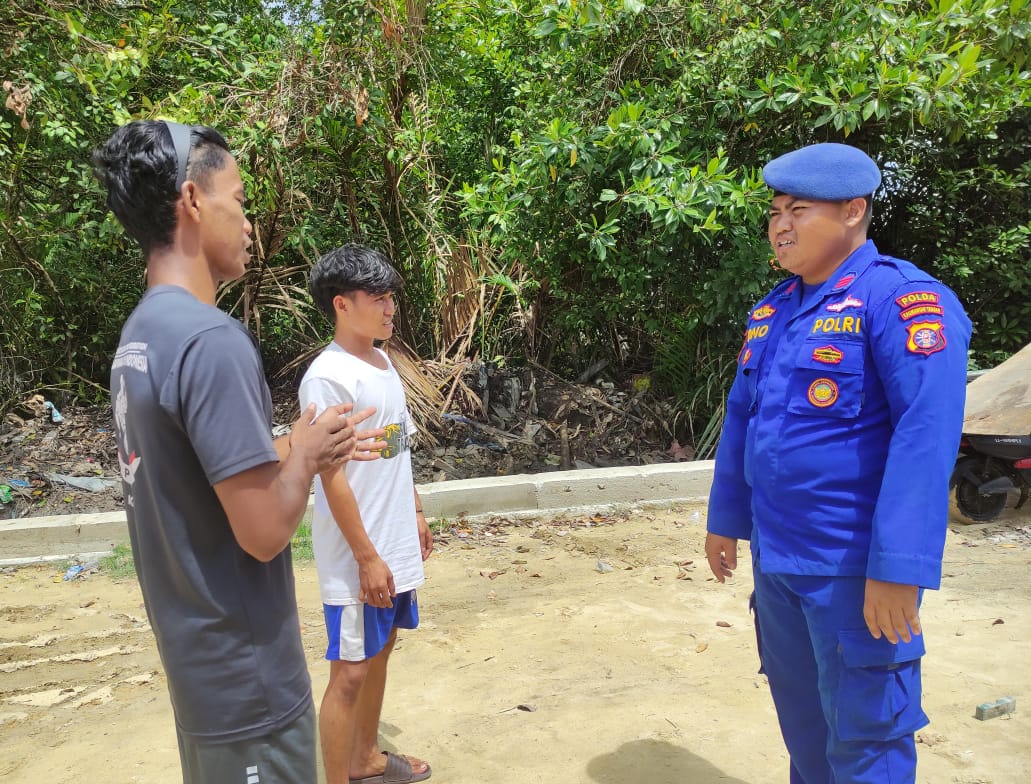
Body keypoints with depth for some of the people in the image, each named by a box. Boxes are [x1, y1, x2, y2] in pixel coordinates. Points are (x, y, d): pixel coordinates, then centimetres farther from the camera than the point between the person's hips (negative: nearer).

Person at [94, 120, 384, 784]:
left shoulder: (140, 335, 4)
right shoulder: (212, 340, -26)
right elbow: (265, 531, -26)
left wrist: (305, 449, 8)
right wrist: (304, 451, -9)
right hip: (247, 674, -9)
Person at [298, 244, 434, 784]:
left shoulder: (382, 362, 8)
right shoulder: (328, 377, -19)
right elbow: (332, 477, -20)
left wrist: (414, 513, 16)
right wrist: (367, 557, -18)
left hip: (396, 544, 9)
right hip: (358, 556, -9)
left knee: (380, 651, 21)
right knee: (350, 670, 4)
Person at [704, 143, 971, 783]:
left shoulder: (901, 299, -14)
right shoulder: (770, 313, 10)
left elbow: (926, 435, -22)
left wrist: (898, 568, -25)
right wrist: (726, 520, 18)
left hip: (854, 566, -7)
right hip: (775, 557, 7)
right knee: (800, 716, 22)